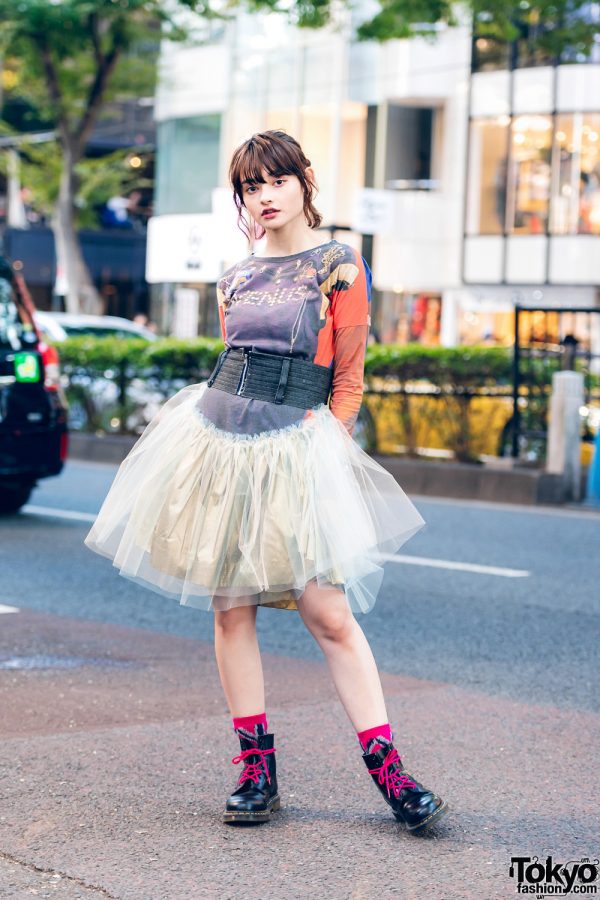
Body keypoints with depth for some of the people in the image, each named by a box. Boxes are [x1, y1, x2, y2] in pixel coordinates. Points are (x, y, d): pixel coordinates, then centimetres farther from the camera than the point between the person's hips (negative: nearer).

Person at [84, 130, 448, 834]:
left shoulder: (339, 266, 0)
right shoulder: (235, 280, 14)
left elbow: (348, 381, 0)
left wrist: (315, 451, -4)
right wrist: (233, 425, 14)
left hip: (294, 448, -5)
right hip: (217, 437, 5)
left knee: (329, 613, -10)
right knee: (230, 610, 3)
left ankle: (388, 772, -6)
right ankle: (256, 770, 10)